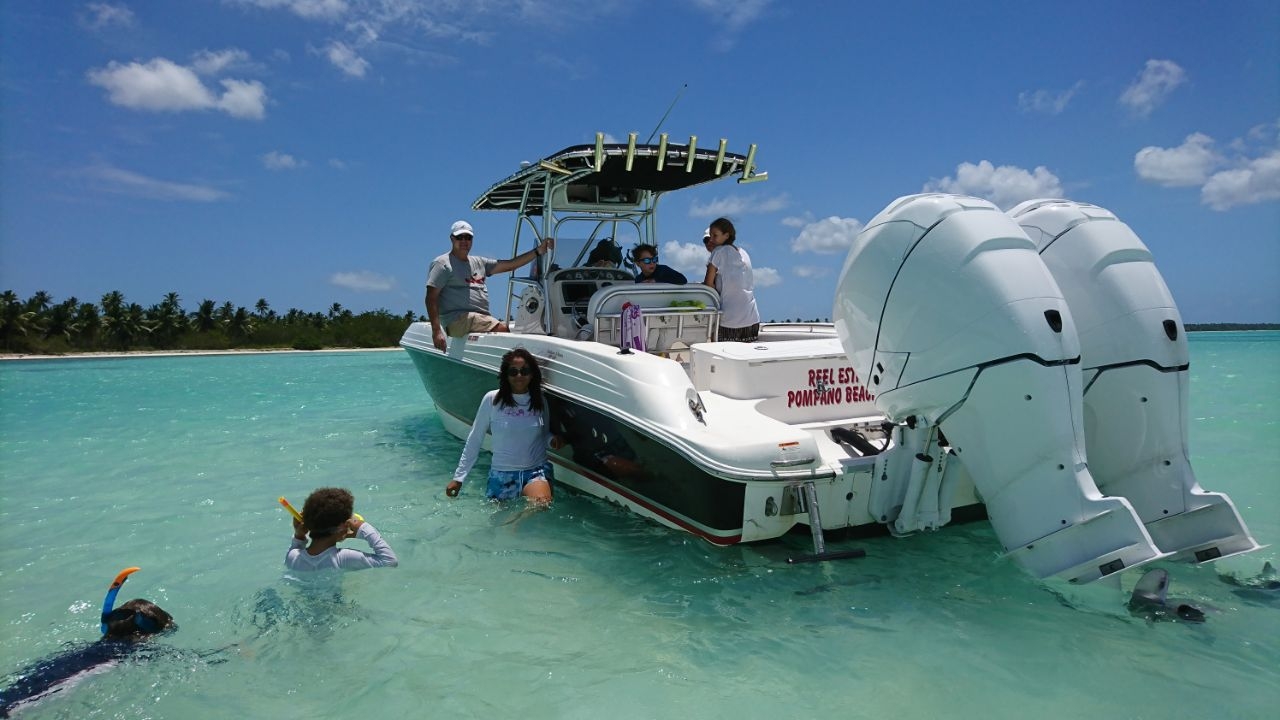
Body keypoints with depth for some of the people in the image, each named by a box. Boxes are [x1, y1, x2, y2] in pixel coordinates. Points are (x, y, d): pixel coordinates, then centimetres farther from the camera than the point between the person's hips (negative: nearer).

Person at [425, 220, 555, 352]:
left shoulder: (479, 262, 21)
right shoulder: (442, 264, 0)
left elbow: (509, 265, 18)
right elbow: (431, 298, -7)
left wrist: (538, 251, 10)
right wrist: (436, 331, -19)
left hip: (482, 319, 8)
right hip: (458, 320, -8)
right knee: (502, 329, -26)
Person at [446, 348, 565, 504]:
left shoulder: (540, 400, 3)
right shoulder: (492, 399, -5)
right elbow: (474, 440, 2)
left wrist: (552, 440, -7)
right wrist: (458, 477, 2)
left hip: (536, 470, 0)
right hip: (501, 474, 0)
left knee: (542, 505, -27)